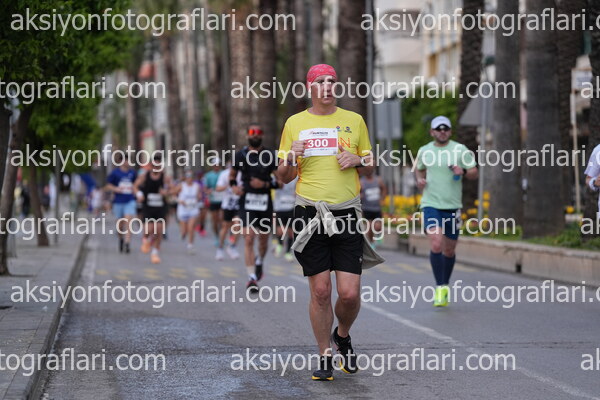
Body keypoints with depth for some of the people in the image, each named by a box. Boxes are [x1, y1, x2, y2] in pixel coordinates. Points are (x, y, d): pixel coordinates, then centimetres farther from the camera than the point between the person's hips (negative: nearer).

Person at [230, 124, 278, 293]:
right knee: (249, 239, -12)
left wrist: (265, 184, -14)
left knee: (263, 240, 13)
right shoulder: (240, 155, 4)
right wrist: (234, 185, 0)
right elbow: (232, 174, 20)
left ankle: (259, 261, 46)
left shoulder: (270, 155, 1)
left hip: (265, 202, 1)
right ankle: (252, 278, -13)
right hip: (247, 202, -1)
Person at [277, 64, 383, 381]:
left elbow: (370, 165, 18)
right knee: (320, 291, -2)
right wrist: (290, 159, -9)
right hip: (310, 215, 0)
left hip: (347, 216, 0)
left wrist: (357, 160, -4)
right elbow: (284, 177, 11)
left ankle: (343, 336, 27)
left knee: (350, 293, -5)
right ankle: (325, 358, 13)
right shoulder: (295, 123, 9)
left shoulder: (354, 121, 10)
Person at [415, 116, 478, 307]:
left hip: (452, 206, 1)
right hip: (430, 205, -1)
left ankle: (445, 286, 30)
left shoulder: (460, 149, 1)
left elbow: (474, 173, 3)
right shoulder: (424, 151, 5)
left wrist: (463, 171, -18)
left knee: (449, 250, 9)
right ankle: (440, 287, -12)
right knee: (436, 245, -19)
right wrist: (419, 179, 3)